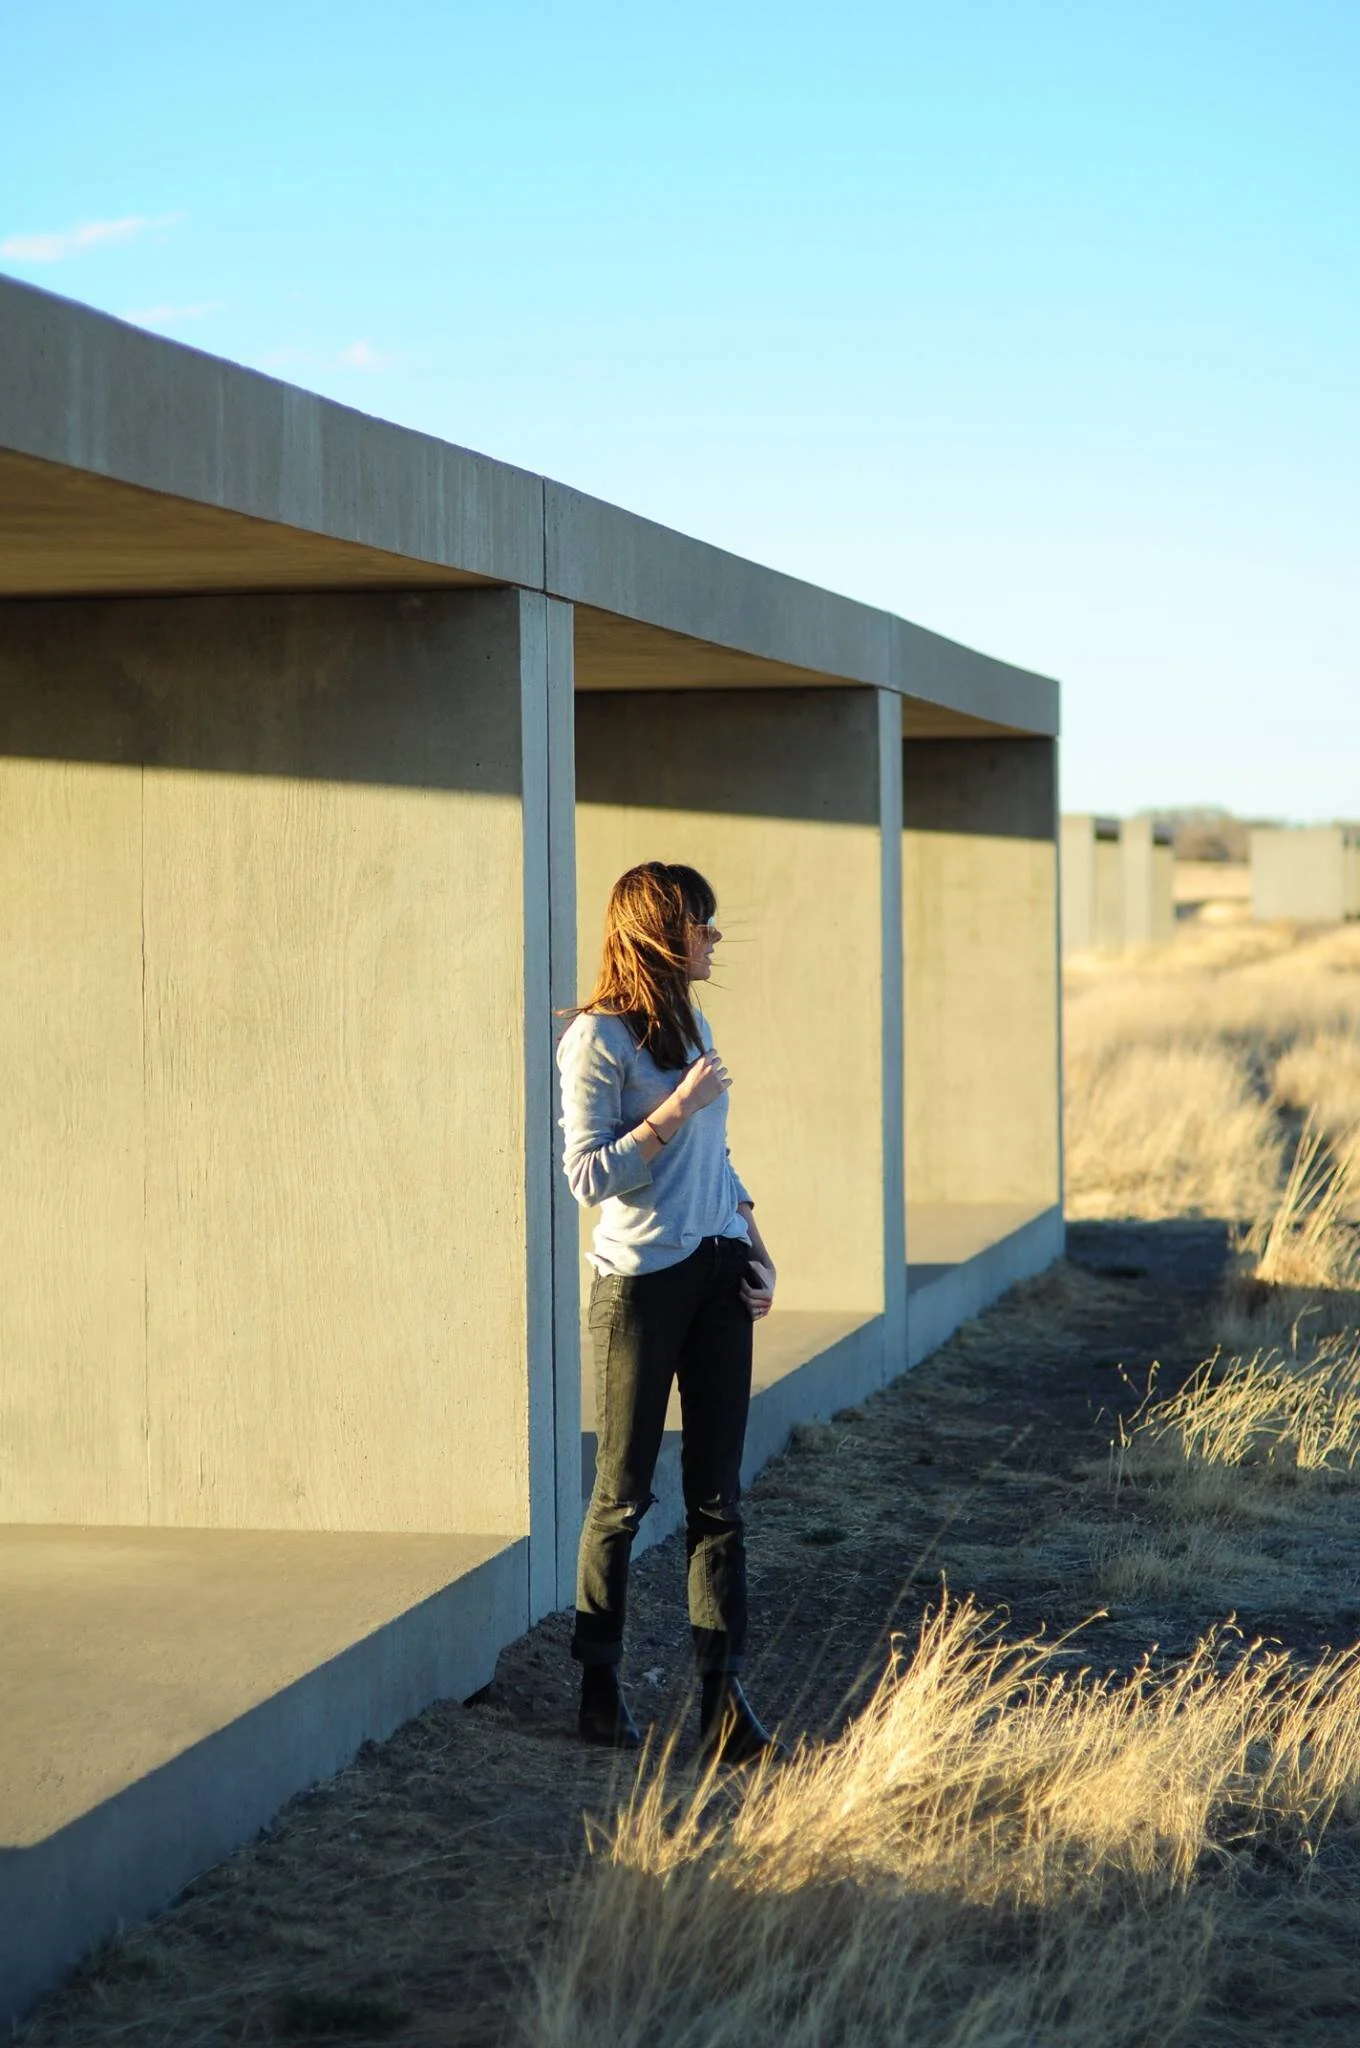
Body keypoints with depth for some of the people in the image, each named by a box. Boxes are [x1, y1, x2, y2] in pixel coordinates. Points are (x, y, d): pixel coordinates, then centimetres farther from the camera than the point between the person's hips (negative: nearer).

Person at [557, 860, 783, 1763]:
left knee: (718, 1491, 3)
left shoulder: (693, 1026, 13)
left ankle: (725, 1696, 3)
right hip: (642, 1280, -6)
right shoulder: (599, 1038, -10)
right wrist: (680, 1104, -18)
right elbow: (588, 1175, -15)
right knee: (625, 1491, 4)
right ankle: (599, 1680, 19)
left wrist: (758, 1248, 10)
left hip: (718, 1273, 6)